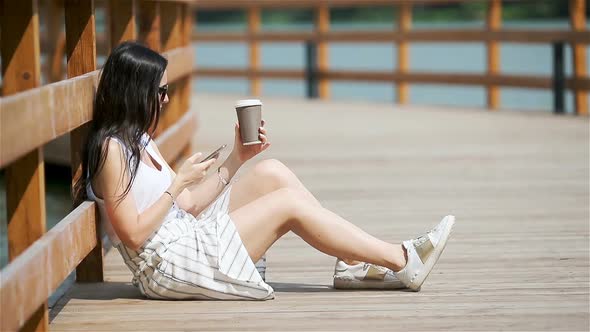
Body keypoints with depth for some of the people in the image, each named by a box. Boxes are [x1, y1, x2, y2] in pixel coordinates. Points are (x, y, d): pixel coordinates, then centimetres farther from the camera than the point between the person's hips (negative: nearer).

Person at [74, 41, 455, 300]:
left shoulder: (139, 141, 15)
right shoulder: (112, 148, -16)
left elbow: (188, 206, 12)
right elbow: (134, 235, -20)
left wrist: (236, 158, 7)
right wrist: (178, 183, -15)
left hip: (189, 239, 10)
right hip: (169, 265, -10)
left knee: (271, 172, 1)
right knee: (289, 203, -12)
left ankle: (352, 263, 0)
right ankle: (402, 261, -6)